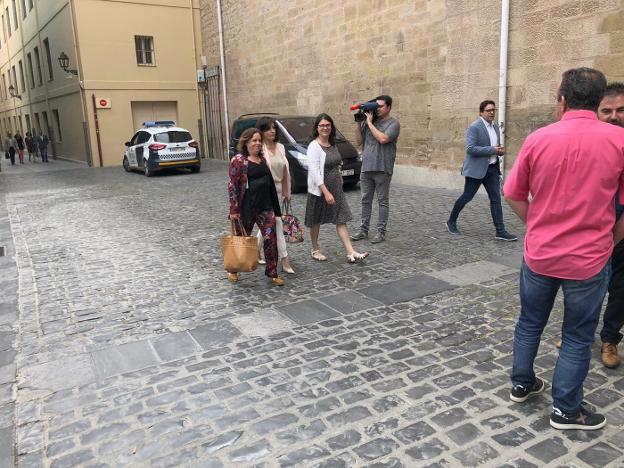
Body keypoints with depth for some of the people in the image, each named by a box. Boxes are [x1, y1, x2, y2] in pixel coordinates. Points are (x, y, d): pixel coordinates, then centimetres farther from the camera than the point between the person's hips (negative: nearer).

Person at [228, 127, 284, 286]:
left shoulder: (262, 159, 11)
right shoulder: (238, 160, -9)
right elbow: (232, 186, -12)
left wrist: (274, 206, 17)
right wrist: (233, 209, -17)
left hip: (266, 206, 5)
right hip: (246, 208, -5)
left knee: (271, 238, 0)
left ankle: (272, 273, 11)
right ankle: (232, 270, 31)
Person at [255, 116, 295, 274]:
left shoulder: (280, 147, 9)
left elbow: (286, 171, 14)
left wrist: (287, 191, 14)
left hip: (278, 190, 7)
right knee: (277, 223, -7)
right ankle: (285, 261, -3)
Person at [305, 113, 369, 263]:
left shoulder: (333, 144, 8)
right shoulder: (314, 146, -15)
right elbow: (314, 171, -22)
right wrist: (326, 192, -26)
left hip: (336, 188, 7)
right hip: (319, 190, -7)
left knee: (342, 219, 1)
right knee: (316, 221, 9)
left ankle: (351, 253, -1)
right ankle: (315, 251, 25)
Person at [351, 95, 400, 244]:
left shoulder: (393, 123, -3)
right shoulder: (367, 121, 12)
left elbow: (383, 139, -19)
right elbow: (358, 142, 12)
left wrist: (369, 123, -10)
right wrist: (358, 123, 2)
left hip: (382, 168, -5)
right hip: (366, 167, 5)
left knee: (383, 201, 3)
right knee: (365, 200, 10)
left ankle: (381, 232, 9)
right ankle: (363, 230, 18)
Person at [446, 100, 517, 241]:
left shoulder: (496, 127, 14)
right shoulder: (474, 127, -11)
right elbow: (470, 148, -20)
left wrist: (500, 150, 1)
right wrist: (492, 150, -21)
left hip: (492, 168, 7)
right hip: (476, 169, -7)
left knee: (496, 199, 1)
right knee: (466, 197, 3)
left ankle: (500, 231, 2)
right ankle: (451, 221, 22)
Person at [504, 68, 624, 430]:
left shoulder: (538, 139, -5)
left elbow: (514, 196, 2)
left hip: (539, 254, 2)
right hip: (589, 260, -1)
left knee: (530, 323, 20)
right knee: (577, 337, 12)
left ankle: (522, 383, 36)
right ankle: (566, 410, 24)